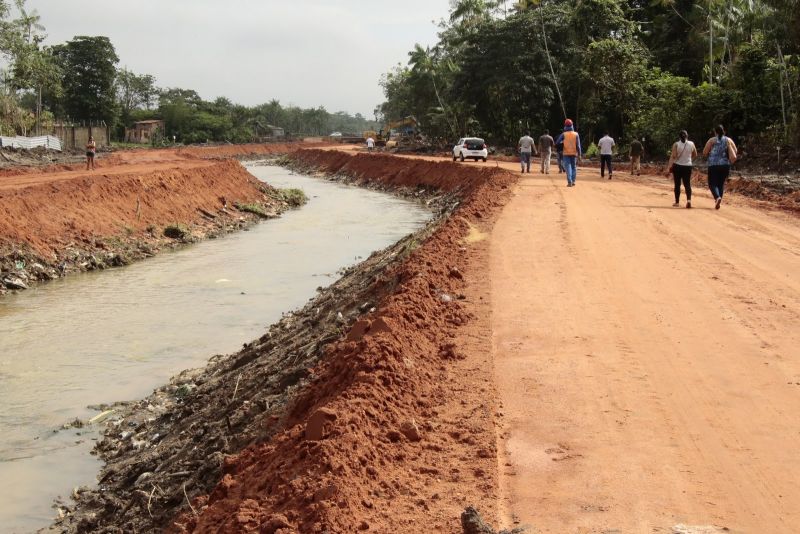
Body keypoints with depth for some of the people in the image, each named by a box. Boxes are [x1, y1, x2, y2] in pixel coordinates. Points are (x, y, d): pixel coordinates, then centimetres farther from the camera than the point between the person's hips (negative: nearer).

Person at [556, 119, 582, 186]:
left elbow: (557, 142, -5)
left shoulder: (563, 134, -5)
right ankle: (573, 181, 12)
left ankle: (569, 182, -15)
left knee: (568, 167, -3)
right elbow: (578, 145, -5)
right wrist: (579, 154, -2)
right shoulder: (576, 134, -1)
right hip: (574, 153, 2)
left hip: (566, 153, -1)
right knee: (574, 167, 14)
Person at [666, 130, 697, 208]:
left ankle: (677, 202, 14)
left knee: (677, 185, 9)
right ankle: (689, 200, -19)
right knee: (687, 184, 3)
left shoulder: (676, 144, -7)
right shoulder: (691, 144, 1)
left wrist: (670, 165, -11)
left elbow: (673, 156, -14)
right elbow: (695, 155, 12)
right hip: (688, 166, 1)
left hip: (677, 166, -1)